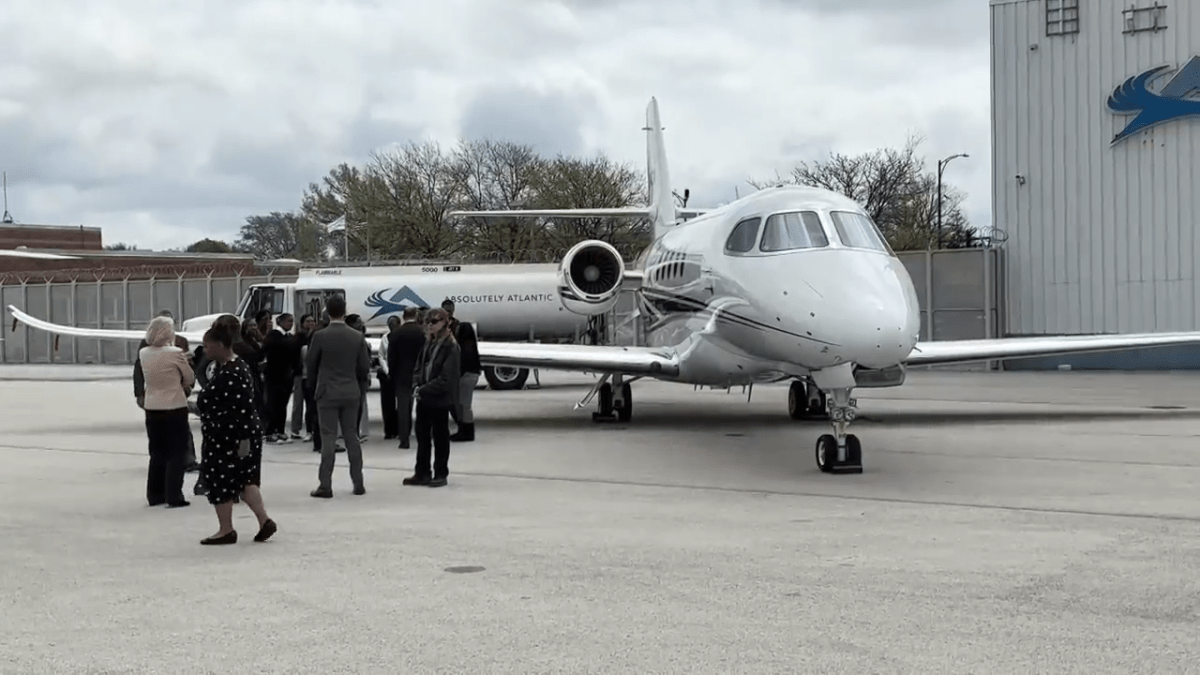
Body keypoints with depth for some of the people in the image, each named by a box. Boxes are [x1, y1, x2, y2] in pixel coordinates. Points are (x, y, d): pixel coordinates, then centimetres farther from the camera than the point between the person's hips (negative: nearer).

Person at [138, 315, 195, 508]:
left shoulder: (143, 353, 0)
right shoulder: (175, 353, -15)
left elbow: (145, 377, 10)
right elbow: (190, 379, -4)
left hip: (152, 409, 5)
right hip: (175, 408, -5)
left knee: (157, 453, 16)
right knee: (176, 454, 4)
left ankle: (154, 495, 20)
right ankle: (174, 496, 3)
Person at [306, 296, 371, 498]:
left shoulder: (320, 336, -10)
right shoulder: (358, 337, -1)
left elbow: (311, 365, -1)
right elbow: (364, 367, 2)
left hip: (327, 392, -3)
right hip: (351, 392, 3)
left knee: (328, 438, -2)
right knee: (352, 436, 11)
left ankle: (325, 485, -5)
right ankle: (358, 483, 13)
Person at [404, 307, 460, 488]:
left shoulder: (451, 348, -14)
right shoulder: (428, 343, 9)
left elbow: (446, 378, -19)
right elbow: (419, 367, 12)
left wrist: (423, 390, -19)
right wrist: (417, 385, -7)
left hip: (440, 399, -7)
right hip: (423, 398, 7)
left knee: (440, 437, 5)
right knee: (422, 435, 12)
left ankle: (440, 474, 15)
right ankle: (422, 473, 22)